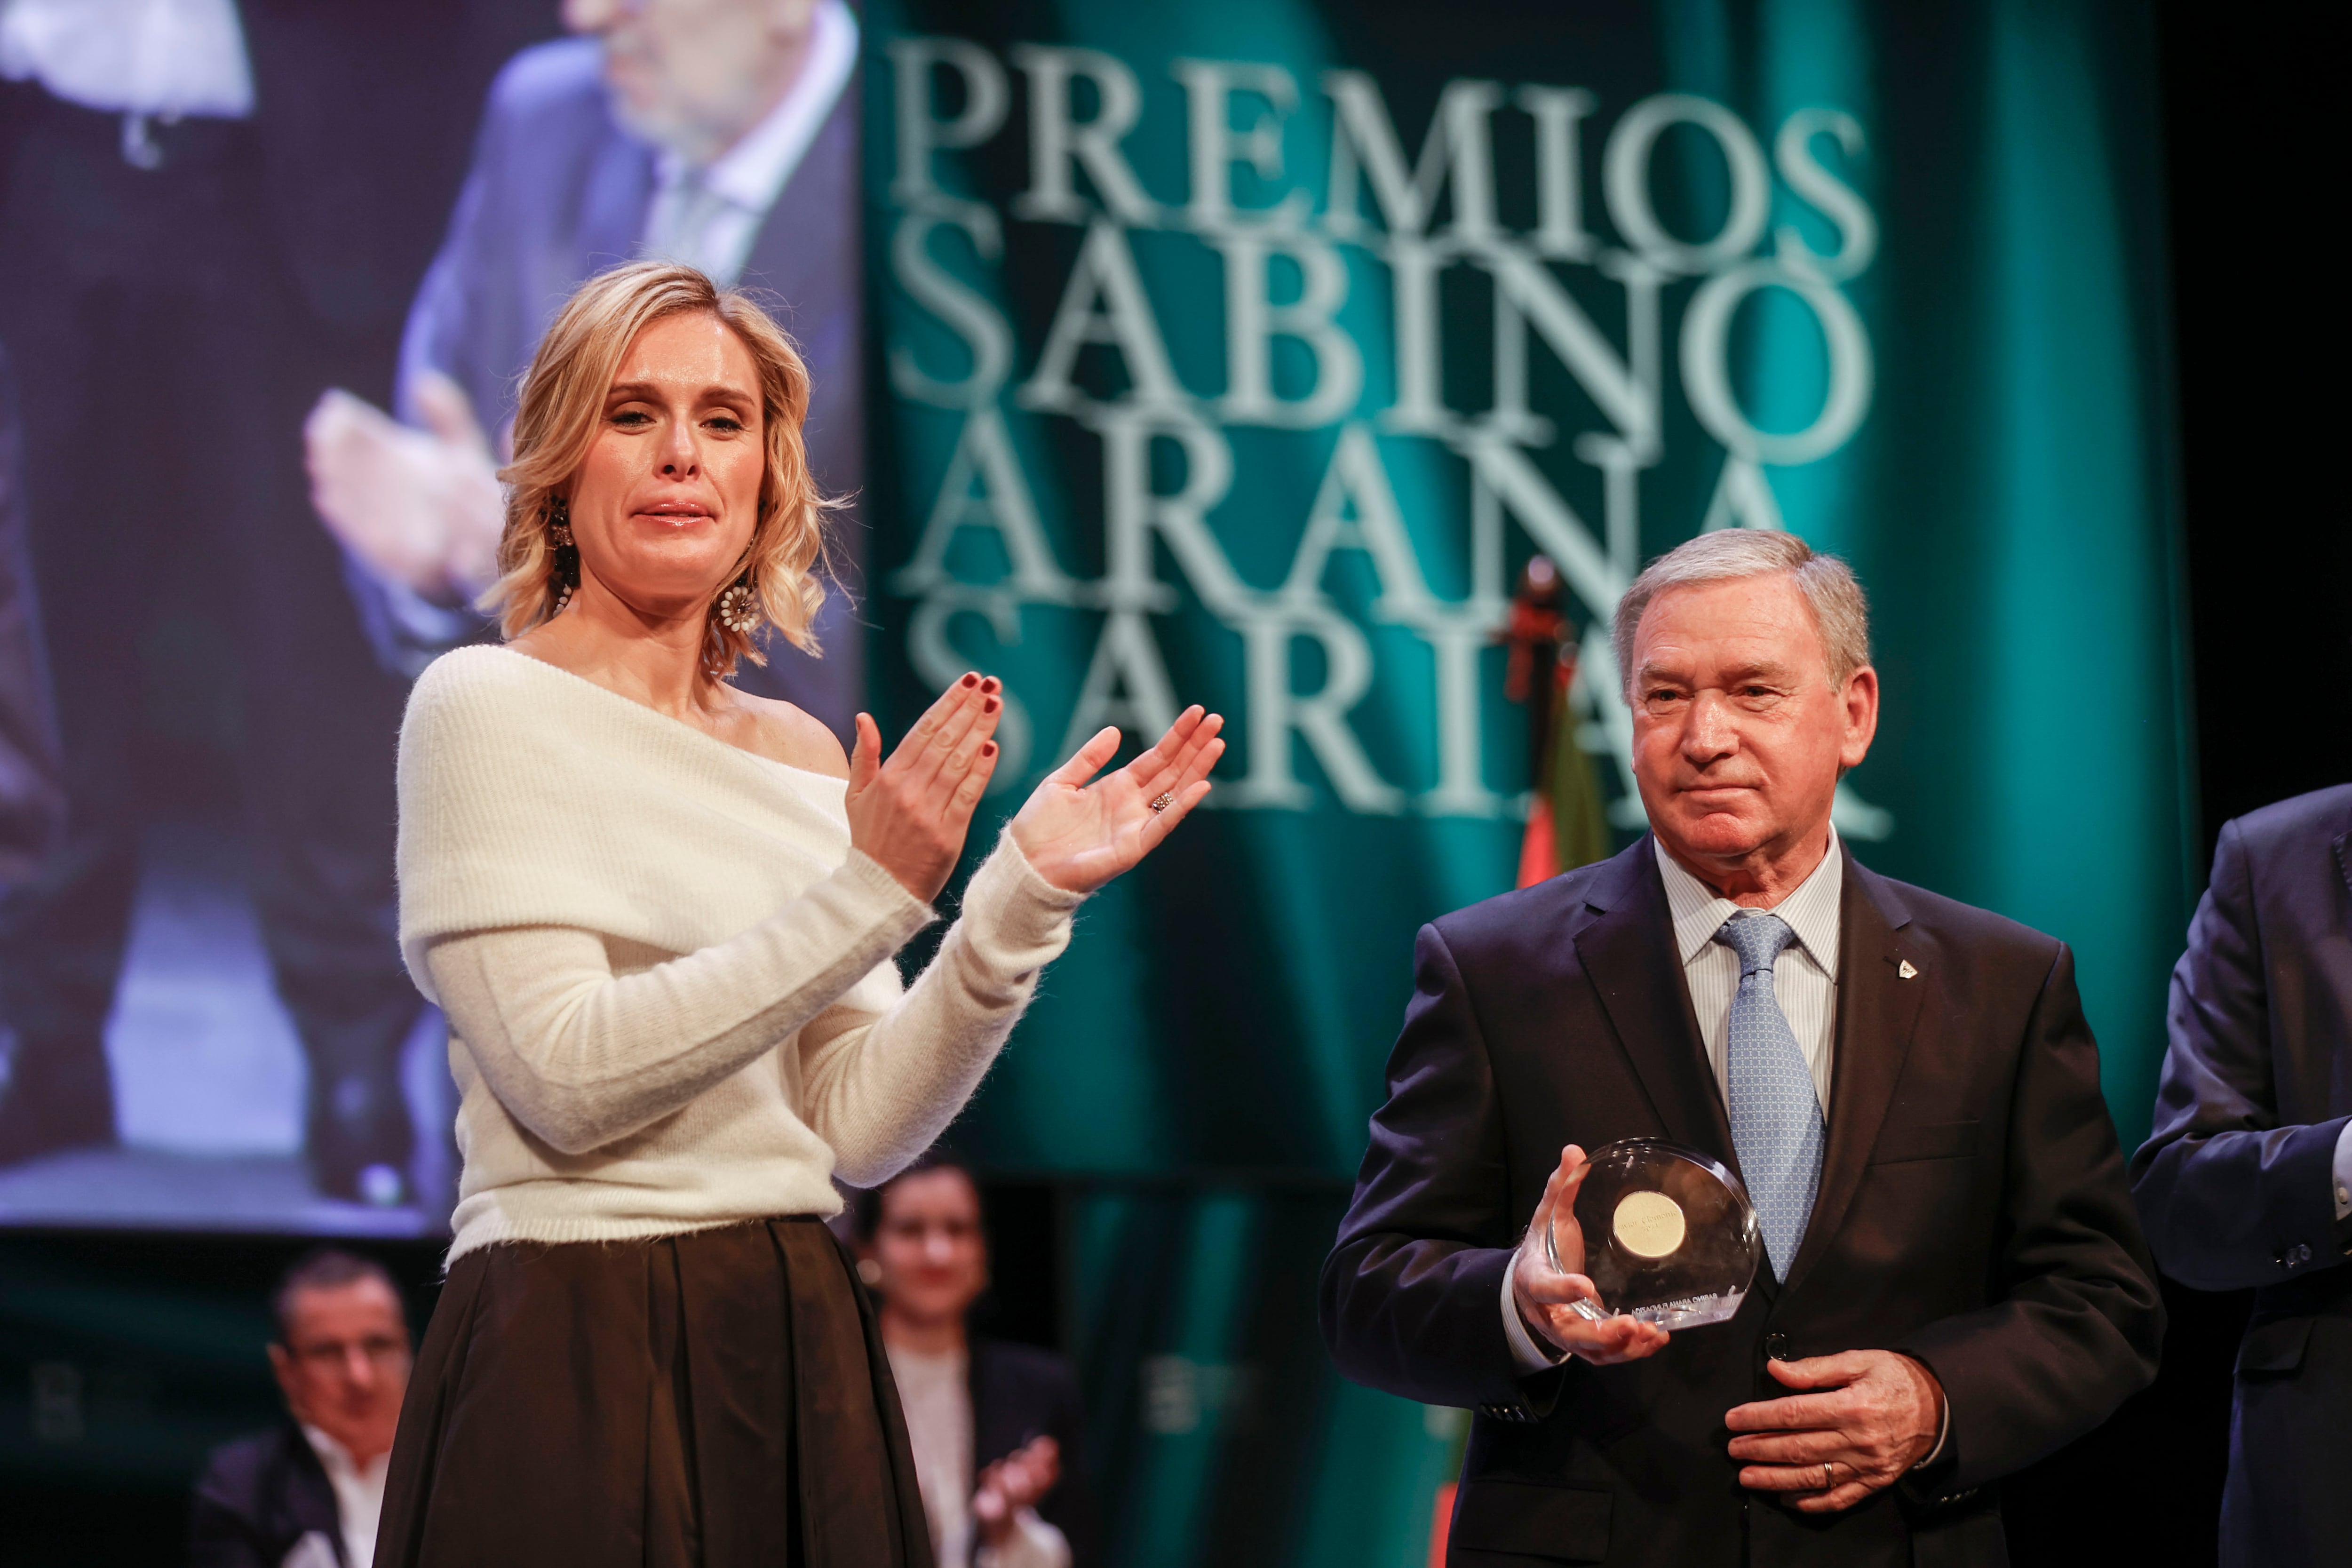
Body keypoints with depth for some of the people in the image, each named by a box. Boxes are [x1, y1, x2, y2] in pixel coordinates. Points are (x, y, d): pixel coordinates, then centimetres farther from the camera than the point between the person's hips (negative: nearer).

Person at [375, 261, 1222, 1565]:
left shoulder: (804, 757, 11)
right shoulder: (486, 708, -4)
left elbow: (858, 1129, 7)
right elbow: (566, 1080, -15)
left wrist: (1023, 898, -3)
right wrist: (868, 894, -15)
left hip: (796, 1356, 5)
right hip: (579, 1355, -5)